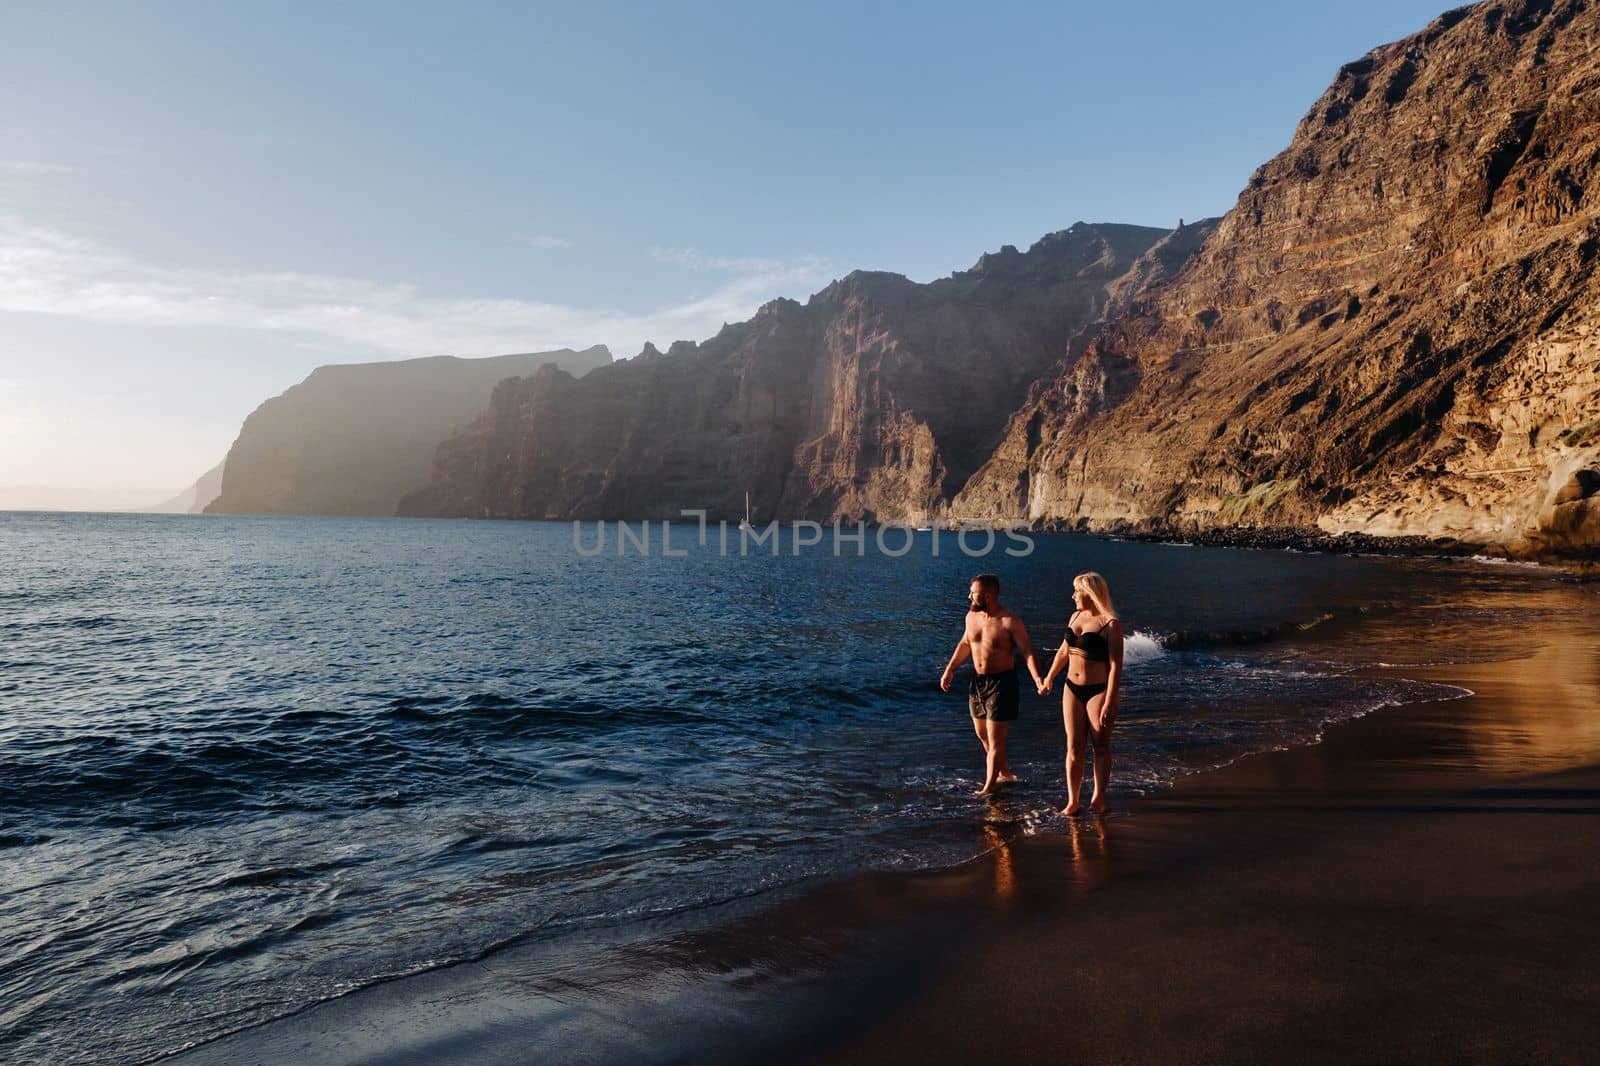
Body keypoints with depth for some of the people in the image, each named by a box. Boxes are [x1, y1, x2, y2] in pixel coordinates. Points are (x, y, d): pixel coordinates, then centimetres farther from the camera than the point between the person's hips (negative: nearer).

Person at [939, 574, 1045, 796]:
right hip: (977, 680, 7)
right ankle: (1006, 774, 36)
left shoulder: (1010, 622, -18)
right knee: (982, 734, 18)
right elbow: (965, 644, 17)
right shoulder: (972, 617, 2)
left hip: (1001, 682, -7)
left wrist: (1037, 678, -32)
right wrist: (950, 669, 14)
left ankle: (989, 787, 9)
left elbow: (1027, 652, -18)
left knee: (995, 739, -3)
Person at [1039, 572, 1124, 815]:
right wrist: (1049, 678, 28)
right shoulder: (1076, 616, 7)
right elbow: (1064, 650, 22)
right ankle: (1073, 801, 9)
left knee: (1101, 747, 7)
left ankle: (1098, 799, 19)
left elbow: (1116, 666, -16)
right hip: (1073, 689, 6)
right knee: (1073, 747, 5)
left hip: (1099, 691, -6)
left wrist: (1109, 703, -20)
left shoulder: (1111, 624, -13)